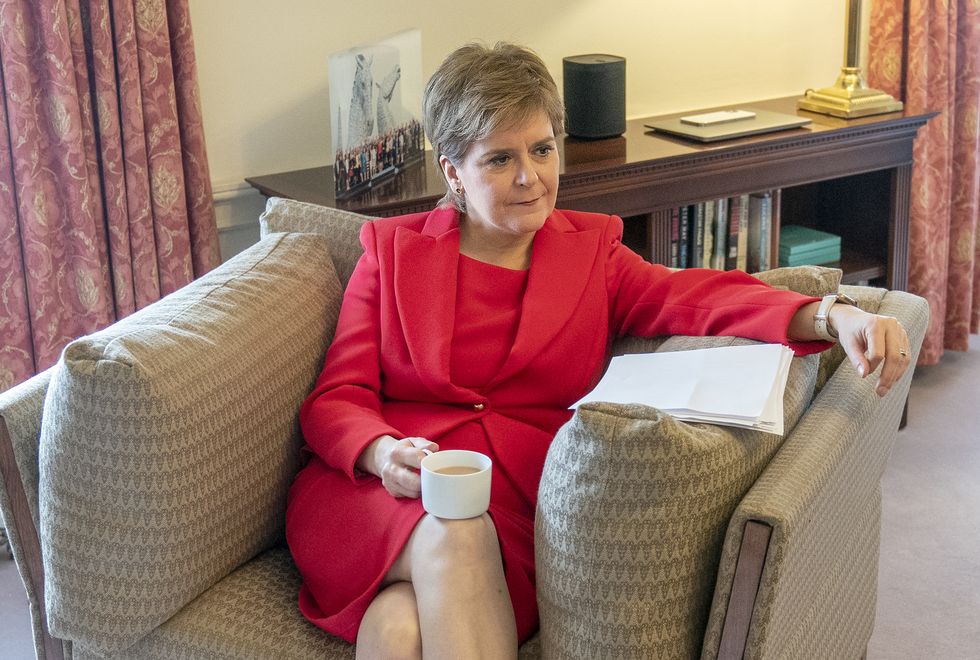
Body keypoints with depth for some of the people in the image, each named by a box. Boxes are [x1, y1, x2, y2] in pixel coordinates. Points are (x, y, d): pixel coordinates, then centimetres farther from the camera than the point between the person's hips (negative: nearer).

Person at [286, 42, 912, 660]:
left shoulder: (591, 249, 18)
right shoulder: (391, 249, 14)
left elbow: (695, 296, -2)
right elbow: (337, 397, 7)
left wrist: (832, 315, -21)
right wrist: (384, 452, -18)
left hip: (520, 497, -1)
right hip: (387, 490, 1)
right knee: (454, 535, -34)